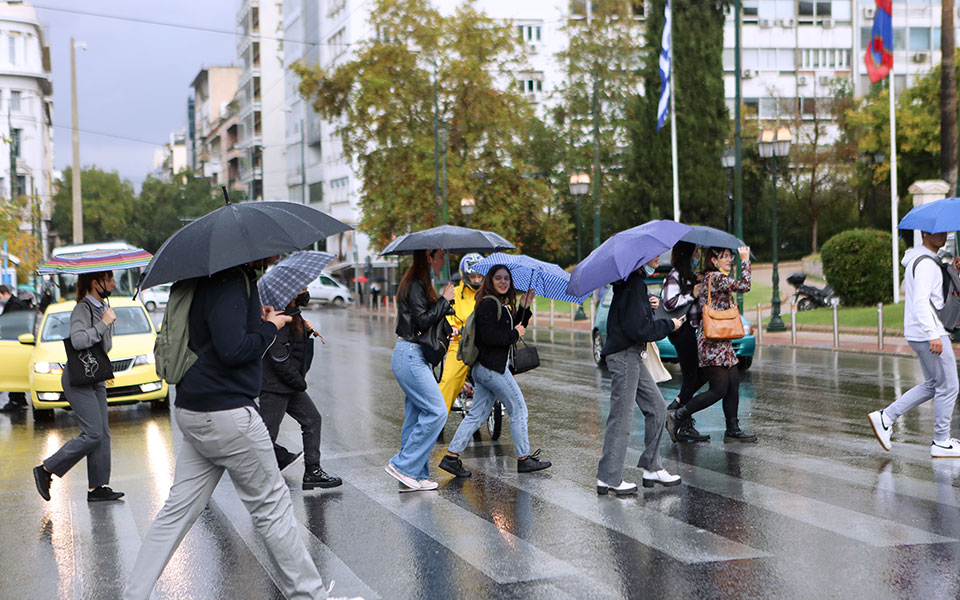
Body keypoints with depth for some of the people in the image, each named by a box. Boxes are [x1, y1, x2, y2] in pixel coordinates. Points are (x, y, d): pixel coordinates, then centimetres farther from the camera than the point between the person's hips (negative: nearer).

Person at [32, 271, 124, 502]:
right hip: (78, 380, -9)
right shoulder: (82, 309, -14)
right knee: (93, 434, -12)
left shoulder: (103, 307, 13)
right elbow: (78, 340, -32)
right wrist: (104, 323, -24)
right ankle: (45, 470, -1)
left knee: (102, 434, 4)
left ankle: (96, 488, 6)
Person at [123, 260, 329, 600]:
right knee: (272, 505, 4)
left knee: (179, 508, 10)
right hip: (227, 414, -9)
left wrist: (257, 317, 11)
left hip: (194, 413, 9)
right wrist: (270, 328, -9)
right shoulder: (231, 281, -18)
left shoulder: (216, 277, 12)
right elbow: (232, 349, -25)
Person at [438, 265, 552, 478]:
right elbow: (488, 336, -23)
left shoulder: (502, 305, 16)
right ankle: (524, 459, 9)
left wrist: (523, 308, 8)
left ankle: (451, 457, 7)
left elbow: (514, 329, 18)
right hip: (492, 367, -10)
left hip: (484, 367, 10)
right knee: (518, 409, 0)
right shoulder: (489, 304, -14)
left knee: (478, 414, 10)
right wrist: (515, 334, -13)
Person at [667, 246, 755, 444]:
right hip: (713, 344, -11)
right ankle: (676, 416, -5)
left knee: (733, 386, 9)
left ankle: (733, 430, 14)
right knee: (719, 389, -9)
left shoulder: (709, 278, 17)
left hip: (722, 344, 11)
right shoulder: (716, 277, -13)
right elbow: (744, 285, -15)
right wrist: (745, 259, -7)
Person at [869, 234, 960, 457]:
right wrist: (933, 335, -32)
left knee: (932, 385, 17)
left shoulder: (917, 259, 16)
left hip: (919, 335, 10)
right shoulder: (925, 263, -16)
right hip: (927, 333, -10)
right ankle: (941, 443, 7)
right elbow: (921, 300, -26)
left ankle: (885, 417, 14)